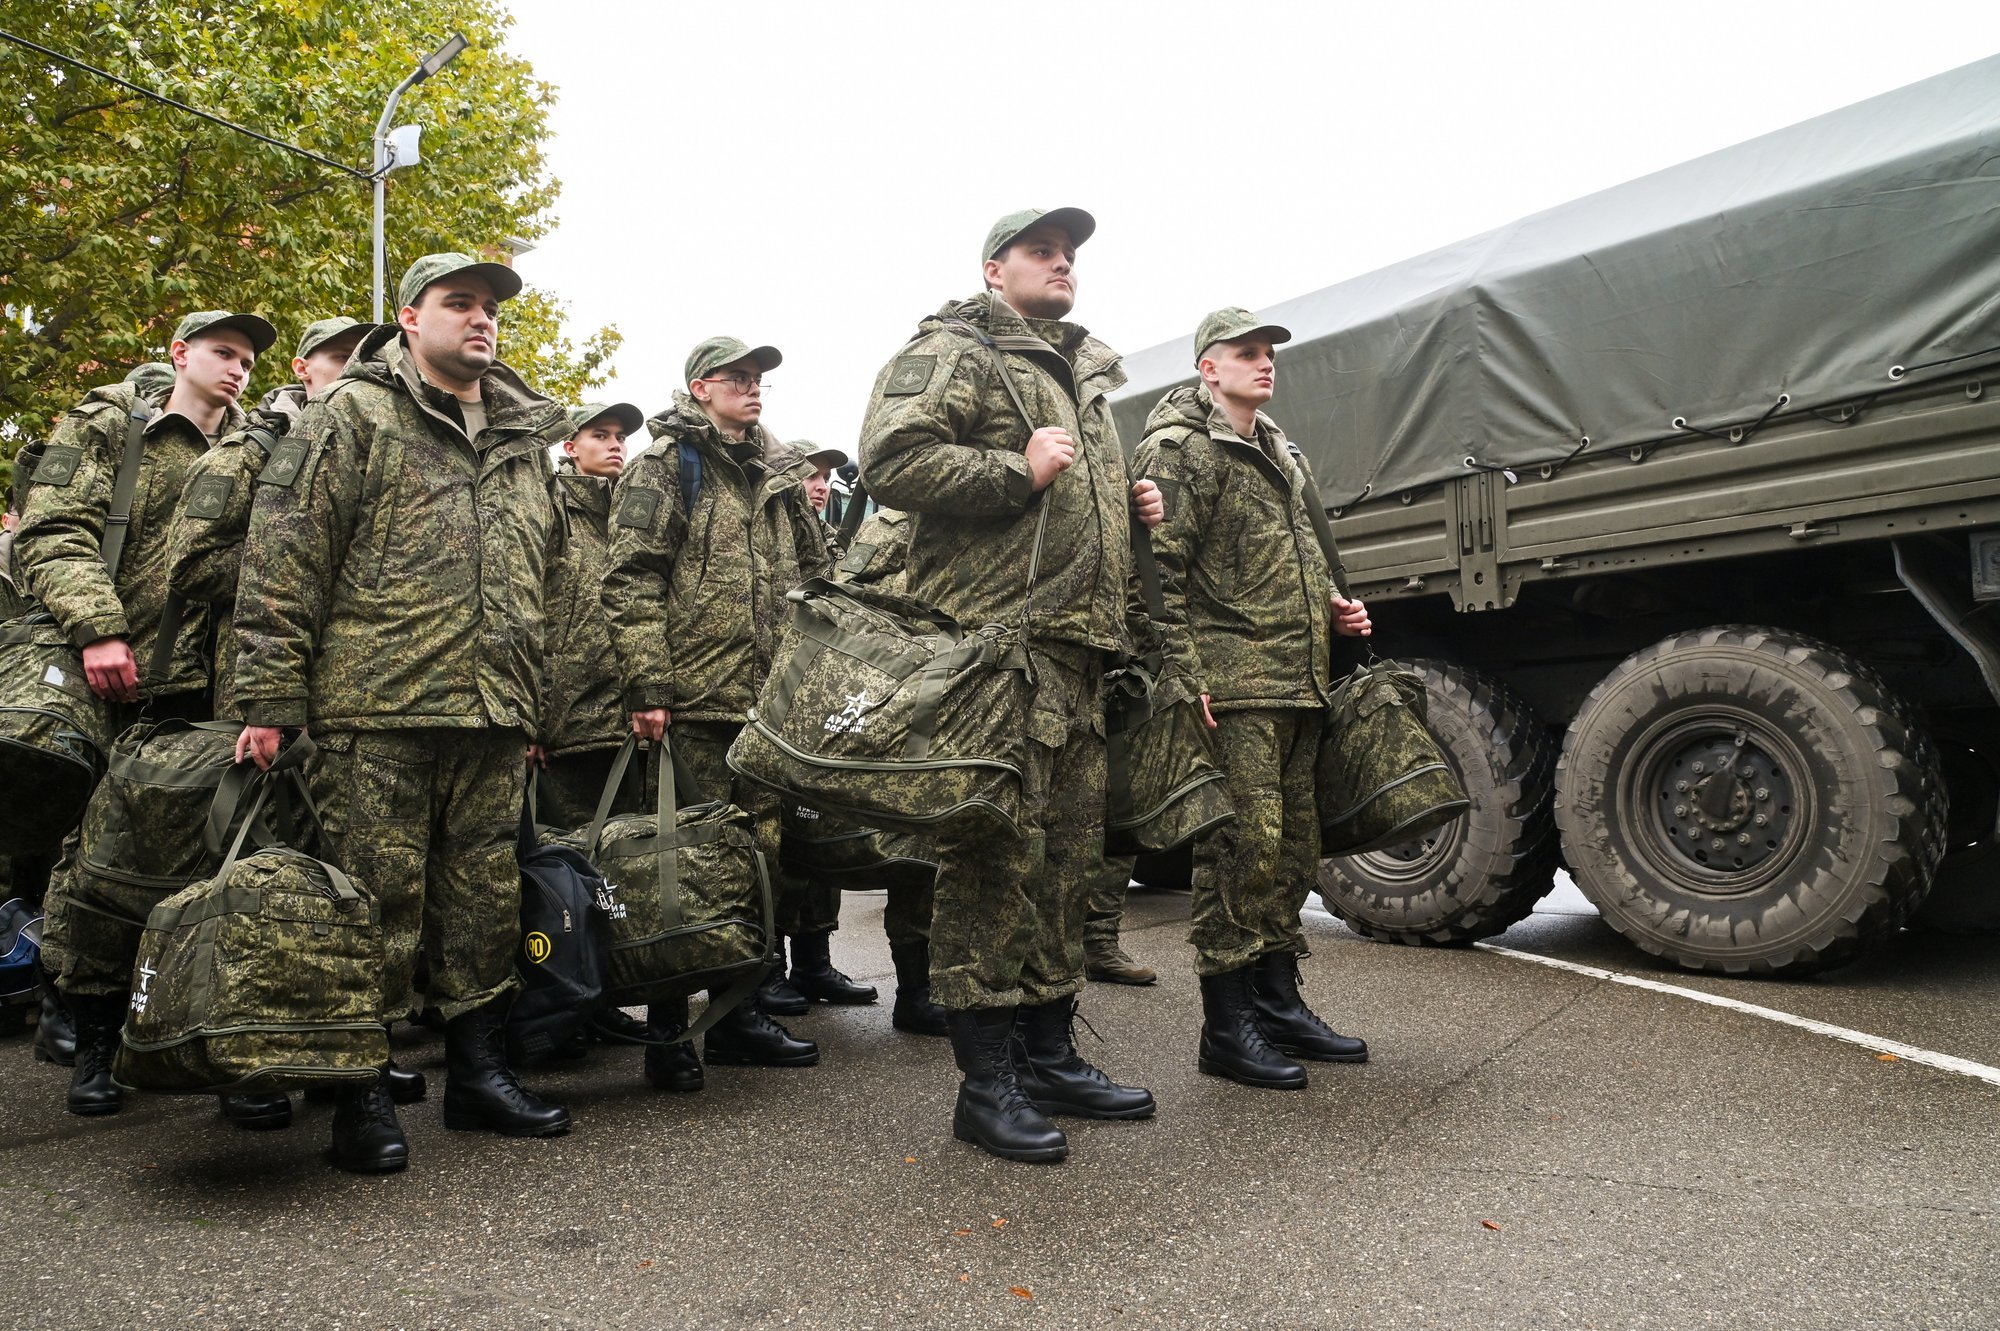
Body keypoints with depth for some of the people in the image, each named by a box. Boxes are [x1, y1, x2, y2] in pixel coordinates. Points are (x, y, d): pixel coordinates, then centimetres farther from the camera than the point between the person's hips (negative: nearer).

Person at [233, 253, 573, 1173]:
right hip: (379, 712, -5)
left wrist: (534, 699, 21)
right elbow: (283, 559, -5)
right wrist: (270, 698, -10)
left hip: (494, 716, 6)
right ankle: (362, 1093, 13)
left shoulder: (526, 438, 19)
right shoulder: (352, 416, 1)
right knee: (379, 899, 0)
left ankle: (478, 1070, 23)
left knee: (487, 898, 10)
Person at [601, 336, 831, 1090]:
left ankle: (741, 1013, 22)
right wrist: (648, 687, -16)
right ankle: (665, 1032, 10)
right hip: (696, 702, -6)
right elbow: (632, 581, -8)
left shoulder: (780, 472, 19)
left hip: (772, 701, 6)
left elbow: (814, 572, 25)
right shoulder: (667, 465, 0)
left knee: (764, 859, 9)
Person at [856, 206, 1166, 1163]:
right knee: (997, 854, -9)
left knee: (1069, 855, 11)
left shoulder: (1085, 374, 27)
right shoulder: (951, 351, 0)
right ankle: (986, 1082, 0)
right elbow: (889, 458, -15)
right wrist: (1017, 471, -17)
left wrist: (1131, 504, 17)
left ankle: (1047, 1051, 23)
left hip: (1079, 648, 9)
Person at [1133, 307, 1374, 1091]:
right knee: (1242, 848, -9)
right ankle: (1227, 1029, 0)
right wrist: (1185, 677, -20)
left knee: (1293, 848, 12)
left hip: (1298, 687, 9)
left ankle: (1278, 1004, 23)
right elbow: (1159, 573, -13)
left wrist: (1334, 610, 14)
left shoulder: (1278, 454, 23)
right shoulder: (1178, 450, -5)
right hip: (1232, 688, -9)